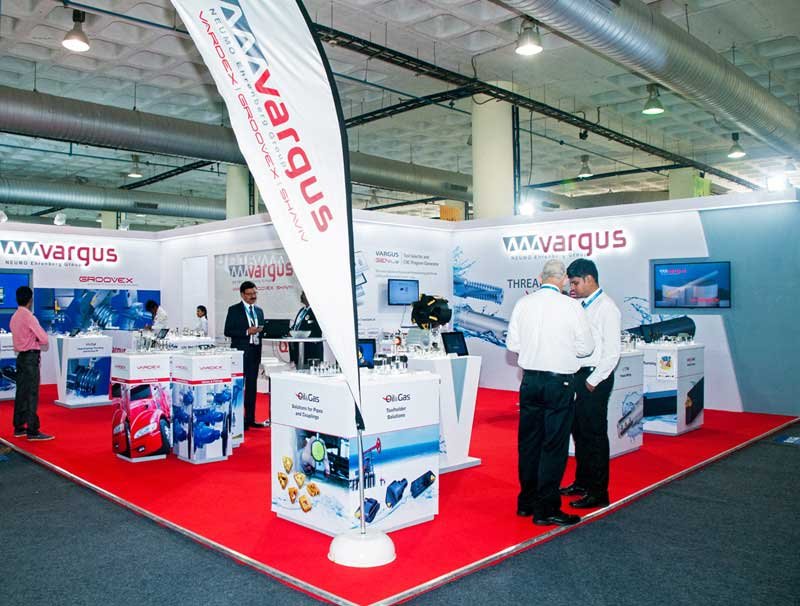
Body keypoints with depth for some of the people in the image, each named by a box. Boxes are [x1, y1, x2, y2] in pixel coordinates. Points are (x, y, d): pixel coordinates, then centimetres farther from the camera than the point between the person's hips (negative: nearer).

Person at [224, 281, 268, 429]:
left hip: (255, 352, 6)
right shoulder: (234, 310, -1)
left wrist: (260, 331, -1)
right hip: (240, 352, -6)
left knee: (252, 386, 9)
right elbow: (228, 331, -8)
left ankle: (250, 418, 14)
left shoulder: (259, 311, 16)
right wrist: (247, 332, -17)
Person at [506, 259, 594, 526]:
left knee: (528, 442, 14)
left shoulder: (523, 303, -1)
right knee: (554, 445, 4)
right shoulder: (571, 306, -11)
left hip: (530, 380, 4)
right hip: (559, 382, -4)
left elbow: (512, 343, 5)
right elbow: (585, 347, -4)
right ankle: (546, 509, 10)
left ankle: (526, 502, 27)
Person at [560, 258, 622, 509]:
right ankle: (582, 482, 32)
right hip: (577, 375, 8)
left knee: (594, 434, -1)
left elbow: (613, 351, -15)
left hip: (594, 377, -8)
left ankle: (598, 492, 10)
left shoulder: (607, 308, -12)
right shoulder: (579, 306, 11)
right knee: (578, 431, 17)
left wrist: (593, 380, -14)